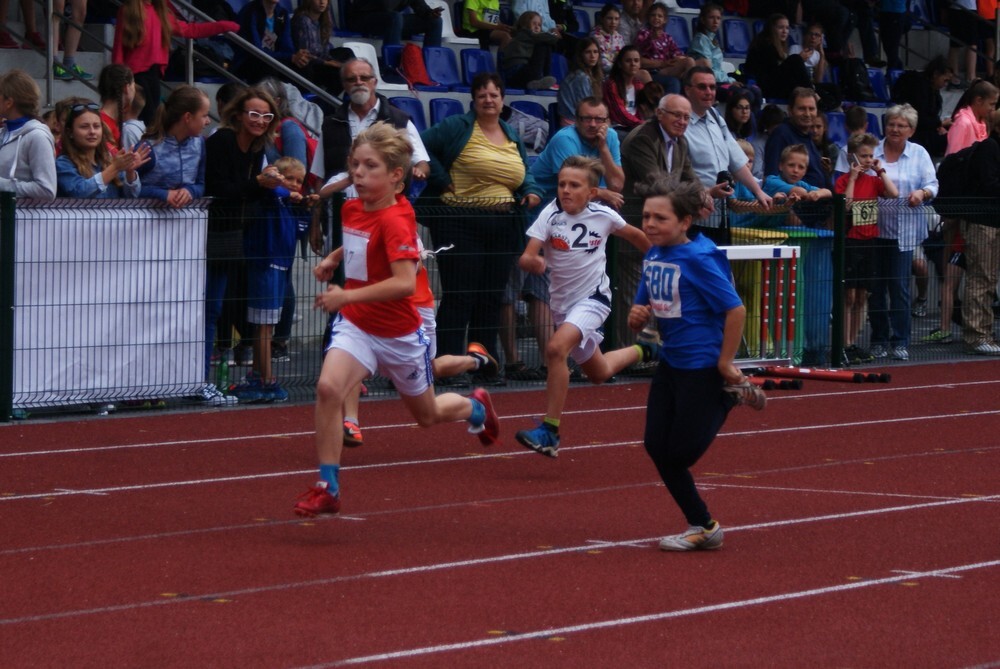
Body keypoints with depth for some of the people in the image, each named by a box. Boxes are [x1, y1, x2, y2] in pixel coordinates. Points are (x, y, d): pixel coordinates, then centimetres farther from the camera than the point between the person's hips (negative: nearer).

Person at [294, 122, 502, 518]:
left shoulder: (395, 221, -25)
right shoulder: (352, 208, -1)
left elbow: (404, 282, -37)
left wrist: (348, 295, -41)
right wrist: (333, 259, 9)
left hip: (398, 332, -5)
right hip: (355, 325, 5)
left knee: (427, 415, 17)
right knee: (328, 387, -24)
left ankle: (475, 407, 54)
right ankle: (327, 489, -17)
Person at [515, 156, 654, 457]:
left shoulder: (604, 216, -12)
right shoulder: (550, 215, -13)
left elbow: (635, 235, 10)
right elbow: (526, 257, -23)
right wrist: (532, 263, -46)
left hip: (593, 297, -4)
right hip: (562, 302, 4)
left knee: (556, 348, -30)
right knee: (598, 373, 21)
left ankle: (550, 432, -25)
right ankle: (641, 352, 53)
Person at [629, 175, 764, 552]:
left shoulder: (698, 259, -19)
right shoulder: (653, 256, 4)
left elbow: (736, 310, -20)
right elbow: (642, 313, 13)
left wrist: (725, 364, -17)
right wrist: (637, 317, -11)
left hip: (702, 367, -8)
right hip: (670, 362, 8)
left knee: (680, 452, -3)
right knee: (656, 447, 8)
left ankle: (730, 394, 17)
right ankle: (702, 528, 19)